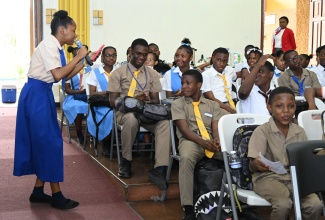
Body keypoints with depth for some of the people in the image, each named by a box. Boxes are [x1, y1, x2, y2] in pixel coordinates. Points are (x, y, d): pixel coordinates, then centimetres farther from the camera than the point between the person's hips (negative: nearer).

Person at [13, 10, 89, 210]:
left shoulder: (58, 47, 11)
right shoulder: (49, 45, -16)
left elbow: (66, 76, 14)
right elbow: (58, 75, -24)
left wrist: (84, 62, 6)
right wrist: (78, 57, -17)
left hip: (44, 94, 10)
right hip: (36, 94, -10)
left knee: (44, 141, 12)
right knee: (49, 141, -5)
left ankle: (38, 191, 21)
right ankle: (56, 195, 3)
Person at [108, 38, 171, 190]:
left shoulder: (152, 74, 14)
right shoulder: (118, 73, 5)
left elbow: (156, 100, 9)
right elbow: (113, 101, -2)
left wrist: (148, 102, -17)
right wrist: (134, 99, -18)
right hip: (125, 111, -2)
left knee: (165, 123, -32)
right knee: (131, 118, -41)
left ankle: (159, 169, -39)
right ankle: (126, 161, -18)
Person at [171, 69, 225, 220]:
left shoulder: (212, 105, 18)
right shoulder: (178, 104, 10)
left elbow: (216, 128, 5)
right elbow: (184, 129, -3)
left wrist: (216, 140, -21)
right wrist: (202, 141, -22)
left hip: (211, 141, 3)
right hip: (190, 140, -3)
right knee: (186, 158, -39)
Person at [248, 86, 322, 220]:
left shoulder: (299, 132, 9)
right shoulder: (262, 131, -6)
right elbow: (252, 166, -12)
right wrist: (257, 164, -36)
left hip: (295, 177, 4)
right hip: (268, 177, -4)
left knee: (315, 205, -21)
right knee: (283, 204, -33)